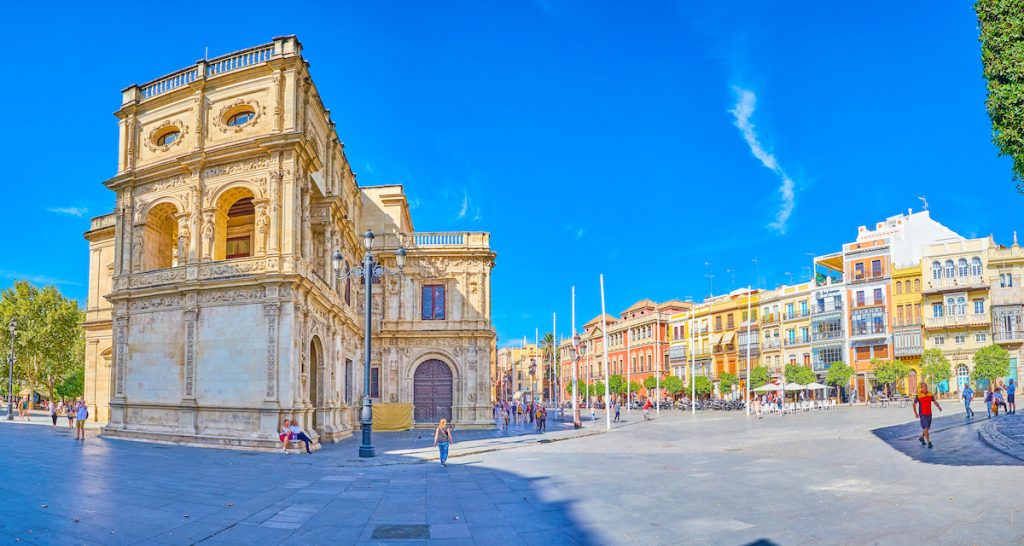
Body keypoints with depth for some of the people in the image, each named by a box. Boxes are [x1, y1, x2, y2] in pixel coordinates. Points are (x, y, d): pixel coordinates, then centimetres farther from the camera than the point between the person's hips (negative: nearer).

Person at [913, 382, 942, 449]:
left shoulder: (930, 394, 1)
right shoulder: (918, 395, -12)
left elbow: (935, 401, 8)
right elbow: (914, 404, -6)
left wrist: (939, 407, -13)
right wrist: (916, 413, -13)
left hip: (929, 414, 5)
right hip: (922, 414, -5)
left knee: (927, 428, 15)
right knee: (926, 428, -12)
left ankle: (922, 437, 39)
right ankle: (929, 442, -7)